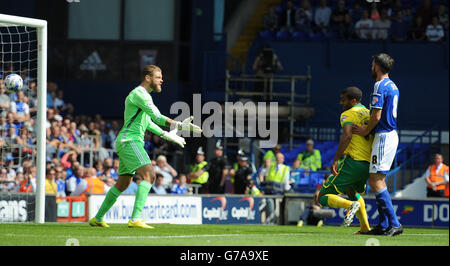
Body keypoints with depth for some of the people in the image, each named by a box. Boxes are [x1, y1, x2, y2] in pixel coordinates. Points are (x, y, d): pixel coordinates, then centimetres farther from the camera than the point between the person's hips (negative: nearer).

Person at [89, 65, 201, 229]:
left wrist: (166, 135, 23)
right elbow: (157, 117, -21)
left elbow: (147, 121, 30)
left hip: (126, 143, 11)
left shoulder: (144, 95, 21)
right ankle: (135, 219, -31)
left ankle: (97, 219, 26)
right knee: (149, 175, -22)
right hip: (129, 140, -11)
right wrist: (179, 125, -24)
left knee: (122, 184, 17)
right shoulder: (139, 94, -12)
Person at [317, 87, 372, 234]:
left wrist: (335, 160, -25)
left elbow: (347, 136, -20)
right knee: (351, 191, 36)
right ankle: (365, 228, 26)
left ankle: (350, 205, -27)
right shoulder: (370, 114, 19)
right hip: (368, 165, 7)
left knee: (323, 197, -2)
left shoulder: (347, 115, -3)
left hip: (352, 161, -7)